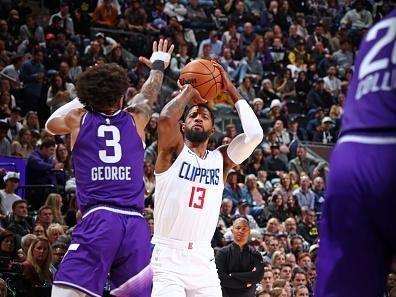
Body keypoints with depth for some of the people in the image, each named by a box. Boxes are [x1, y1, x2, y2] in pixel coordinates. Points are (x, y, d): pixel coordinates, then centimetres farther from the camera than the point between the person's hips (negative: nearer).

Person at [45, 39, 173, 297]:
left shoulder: (78, 119, 11)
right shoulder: (135, 119, 15)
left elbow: (51, 123, 35)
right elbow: (149, 95, 38)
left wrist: (81, 99, 48)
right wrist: (158, 66, 58)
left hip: (98, 219, -3)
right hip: (135, 221, 3)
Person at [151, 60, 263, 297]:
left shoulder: (221, 159, 12)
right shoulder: (173, 151, 1)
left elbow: (255, 134, -3)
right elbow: (166, 119, -21)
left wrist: (232, 90, 4)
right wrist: (189, 91, -3)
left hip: (204, 259, 5)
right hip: (169, 257, -5)